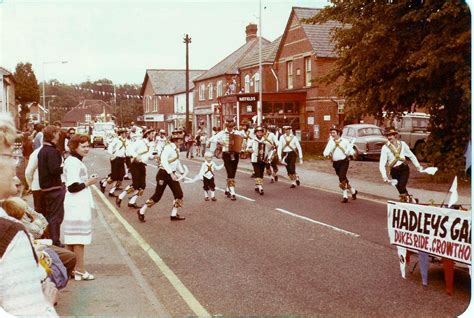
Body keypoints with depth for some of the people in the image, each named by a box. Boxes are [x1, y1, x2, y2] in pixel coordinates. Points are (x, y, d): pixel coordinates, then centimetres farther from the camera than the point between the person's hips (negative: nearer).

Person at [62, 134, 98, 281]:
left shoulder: (74, 161, 15)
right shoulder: (74, 163, -17)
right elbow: (73, 187, -22)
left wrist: (87, 180, 9)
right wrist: (89, 182, -11)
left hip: (79, 205, 11)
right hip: (77, 206, -11)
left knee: (73, 238, 16)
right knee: (79, 238, -4)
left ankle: (73, 268, 24)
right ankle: (80, 270, 2)